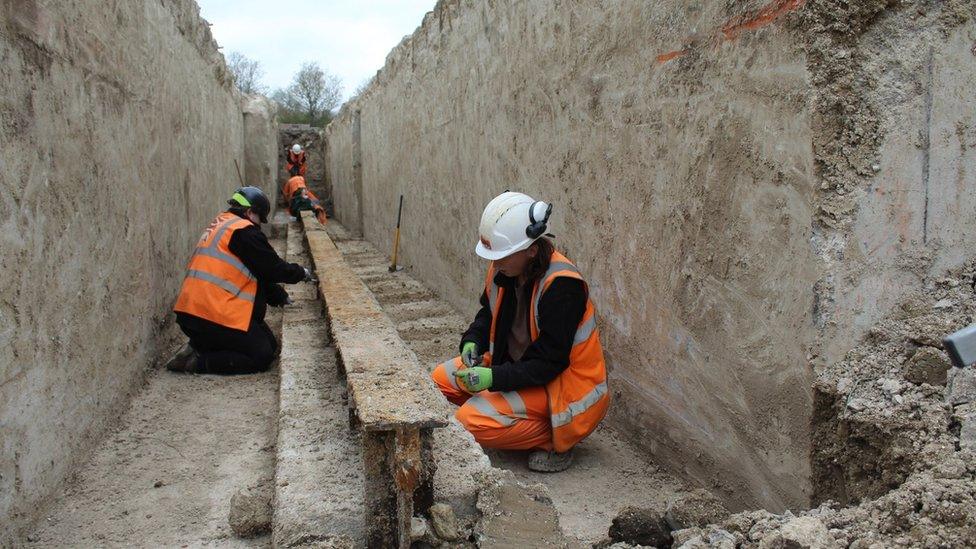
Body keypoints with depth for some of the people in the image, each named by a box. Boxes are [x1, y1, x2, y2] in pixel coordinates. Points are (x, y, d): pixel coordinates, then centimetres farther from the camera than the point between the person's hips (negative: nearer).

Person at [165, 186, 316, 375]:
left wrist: (278, 296, 28)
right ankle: (197, 361, -11)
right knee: (262, 357, -5)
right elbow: (274, 269, -8)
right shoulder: (244, 231, -11)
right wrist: (302, 273, 11)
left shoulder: (219, 225, 21)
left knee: (269, 344, 12)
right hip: (214, 316, -10)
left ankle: (199, 347, 7)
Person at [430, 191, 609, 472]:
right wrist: (472, 343, -7)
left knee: (472, 421, -23)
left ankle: (554, 441, -2)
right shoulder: (503, 268, -5)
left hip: (559, 383, -9)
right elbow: (488, 314, 14)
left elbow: (550, 362, -26)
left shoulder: (562, 286, -28)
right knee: (442, 380, 2)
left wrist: (493, 378, -33)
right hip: (516, 364, 9)